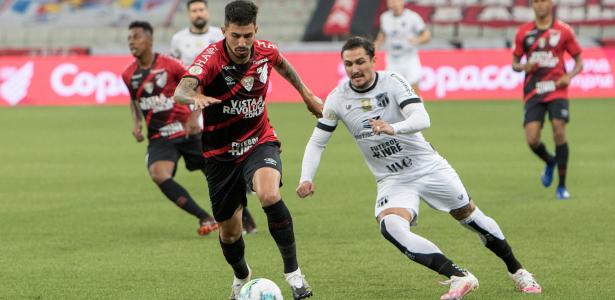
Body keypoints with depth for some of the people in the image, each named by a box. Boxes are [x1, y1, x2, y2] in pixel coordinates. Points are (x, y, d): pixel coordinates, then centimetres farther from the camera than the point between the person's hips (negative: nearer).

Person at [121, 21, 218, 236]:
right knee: (158, 175, -25)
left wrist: (193, 117, -16)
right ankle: (205, 219, -17)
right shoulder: (128, 75, 1)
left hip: (186, 131, -2)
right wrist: (137, 123, 4)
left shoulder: (169, 65, -12)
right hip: (159, 138, 2)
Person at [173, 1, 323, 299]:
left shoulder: (265, 52, -9)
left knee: (269, 195, -32)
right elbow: (182, 90, -42)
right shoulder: (211, 58, -22)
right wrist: (195, 97, -64)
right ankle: (241, 276, 45)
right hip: (221, 154, -1)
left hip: (259, 142, 1)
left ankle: (293, 271, -15)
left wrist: (306, 94, 24)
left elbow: (282, 64, 19)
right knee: (229, 232, 10)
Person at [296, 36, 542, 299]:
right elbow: (317, 142, 2)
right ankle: (459, 277, -29)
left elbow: (422, 118, -28)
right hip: (391, 180, 1)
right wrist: (306, 178, -13)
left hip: (428, 166, -1)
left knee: (469, 215, 9)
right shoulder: (337, 99, -7)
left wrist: (393, 128, -48)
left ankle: (517, 271, 33)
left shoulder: (392, 81, -15)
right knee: (390, 227, -28)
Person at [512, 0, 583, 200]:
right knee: (532, 139, -10)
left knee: (559, 132, -15)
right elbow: (515, 62, 14)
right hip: (533, 92, 2)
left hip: (556, 89, -2)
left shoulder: (563, 31, 2)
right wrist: (522, 67, -9)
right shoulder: (524, 32, 7)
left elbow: (579, 60, 8)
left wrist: (569, 76, -12)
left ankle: (562, 186, -1)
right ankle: (550, 162, 26)